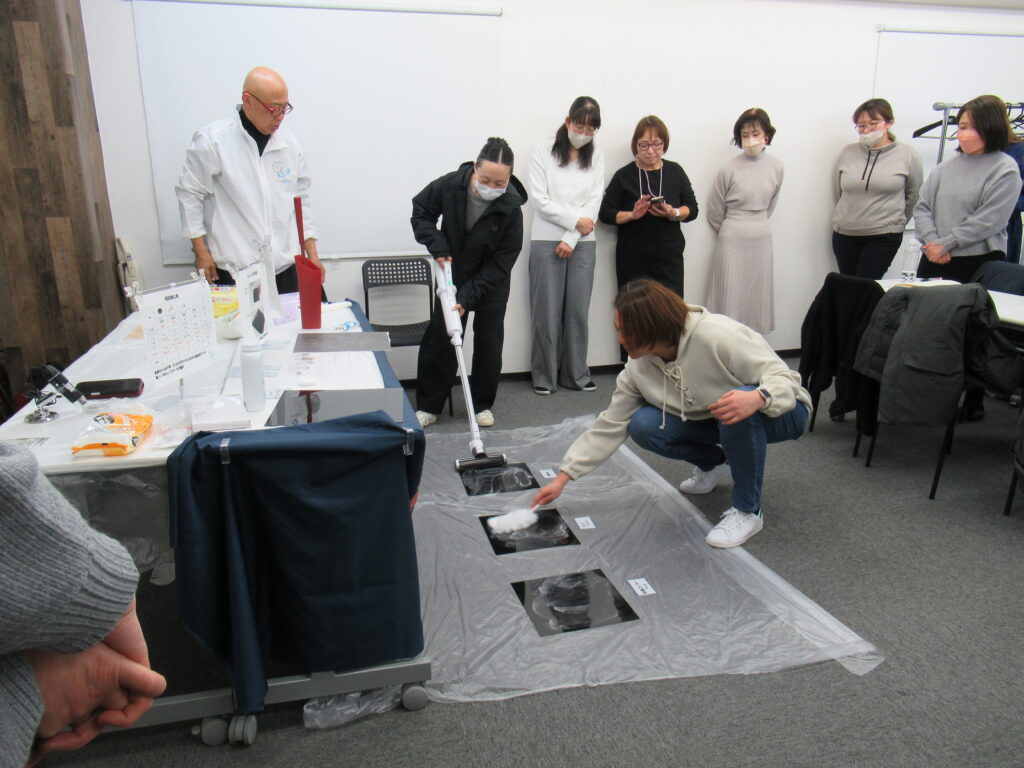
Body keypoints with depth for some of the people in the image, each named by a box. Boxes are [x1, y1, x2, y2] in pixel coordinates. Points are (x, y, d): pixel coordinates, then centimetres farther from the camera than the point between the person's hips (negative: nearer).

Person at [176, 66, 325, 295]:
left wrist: (312, 254, 11)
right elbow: (190, 194, 1)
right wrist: (201, 252, -2)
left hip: (285, 268, 4)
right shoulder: (212, 140, -6)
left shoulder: (290, 144, 6)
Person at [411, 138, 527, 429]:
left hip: (492, 283, -1)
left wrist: (467, 298, -29)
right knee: (438, 340, 3)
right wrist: (437, 245, -17)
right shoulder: (450, 185, -22)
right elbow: (421, 211, -2)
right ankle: (427, 405, 16)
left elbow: (500, 263, -22)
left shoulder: (511, 207, -26)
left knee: (488, 344, 3)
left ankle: (482, 405, 22)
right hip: (453, 274, 2)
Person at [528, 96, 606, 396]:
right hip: (547, 241, -2)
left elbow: (594, 203, 2)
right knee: (548, 311, -1)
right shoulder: (543, 152, 0)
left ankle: (576, 373, 15)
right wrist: (576, 219, -11)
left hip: (583, 243, 3)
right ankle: (544, 375, 10)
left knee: (578, 310, 4)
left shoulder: (597, 157, 9)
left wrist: (570, 239, -8)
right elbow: (540, 200, -6)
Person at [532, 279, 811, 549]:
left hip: (780, 412, -5)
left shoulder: (719, 336, -31)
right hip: (712, 422, 5)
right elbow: (609, 427, -6)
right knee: (643, 426, -19)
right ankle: (714, 463, 11)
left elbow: (785, 378, -27)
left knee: (740, 409, -40)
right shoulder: (638, 367, -12)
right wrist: (562, 478, -9)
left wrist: (758, 398, -51)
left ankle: (747, 511, -17)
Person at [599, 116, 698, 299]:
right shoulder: (624, 175, 2)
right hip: (633, 262, -1)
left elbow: (692, 209, 9)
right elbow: (605, 213, 1)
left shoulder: (675, 171, 8)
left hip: (670, 259, 2)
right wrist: (632, 215, -17)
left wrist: (673, 213, -12)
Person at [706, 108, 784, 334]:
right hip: (732, 240, -3)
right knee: (730, 297, 0)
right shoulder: (730, 169, -9)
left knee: (757, 296, 8)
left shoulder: (776, 166, 0)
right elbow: (715, 213, 1)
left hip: (761, 239, 4)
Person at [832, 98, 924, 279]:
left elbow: (913, 196, 7)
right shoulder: (847, 153, 2)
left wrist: (894, 222, 14)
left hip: (884, 237, -3)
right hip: (844, 235, 3)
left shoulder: (908, 155, -3)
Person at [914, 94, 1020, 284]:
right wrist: (932, 241, -10)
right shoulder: (946, 167, 9)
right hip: (934, 259, 4)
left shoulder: (1005, 169, -3)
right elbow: (922, 208, 6)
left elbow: (989, 221, -11)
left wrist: (945, 244, -14)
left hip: (979, 262, -4)